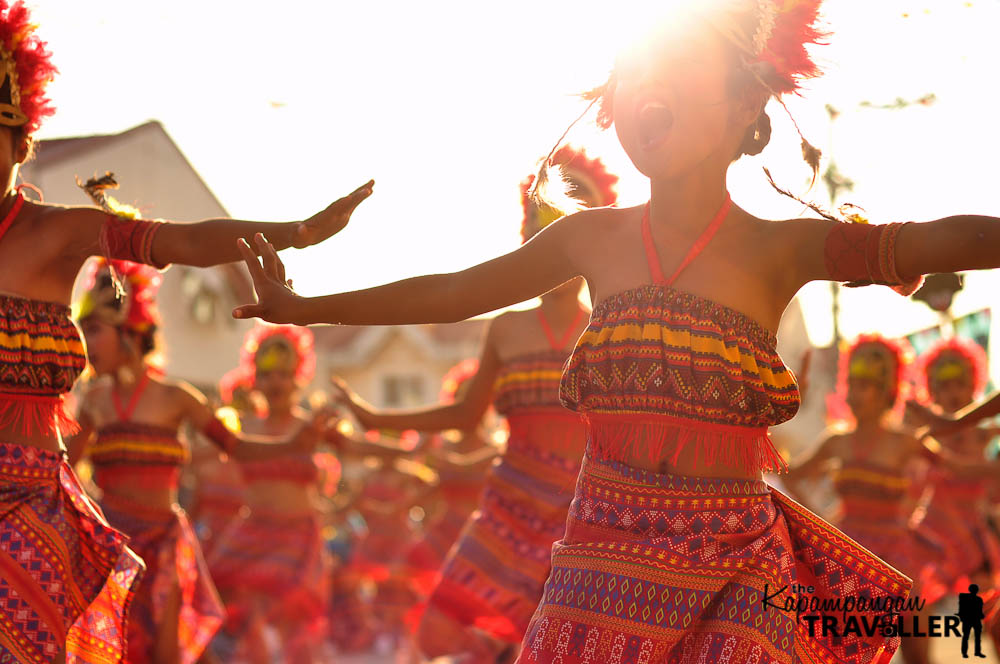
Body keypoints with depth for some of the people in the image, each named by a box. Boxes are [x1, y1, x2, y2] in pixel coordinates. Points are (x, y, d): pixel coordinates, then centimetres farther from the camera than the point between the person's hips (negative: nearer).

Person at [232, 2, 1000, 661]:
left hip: (731, 577, -3)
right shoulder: (594, 238, 7)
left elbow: (932, 243, -17)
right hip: (603, 559, 3)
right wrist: (305, 307, 24)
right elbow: (448, 294, 18)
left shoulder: (780, 247, -2)